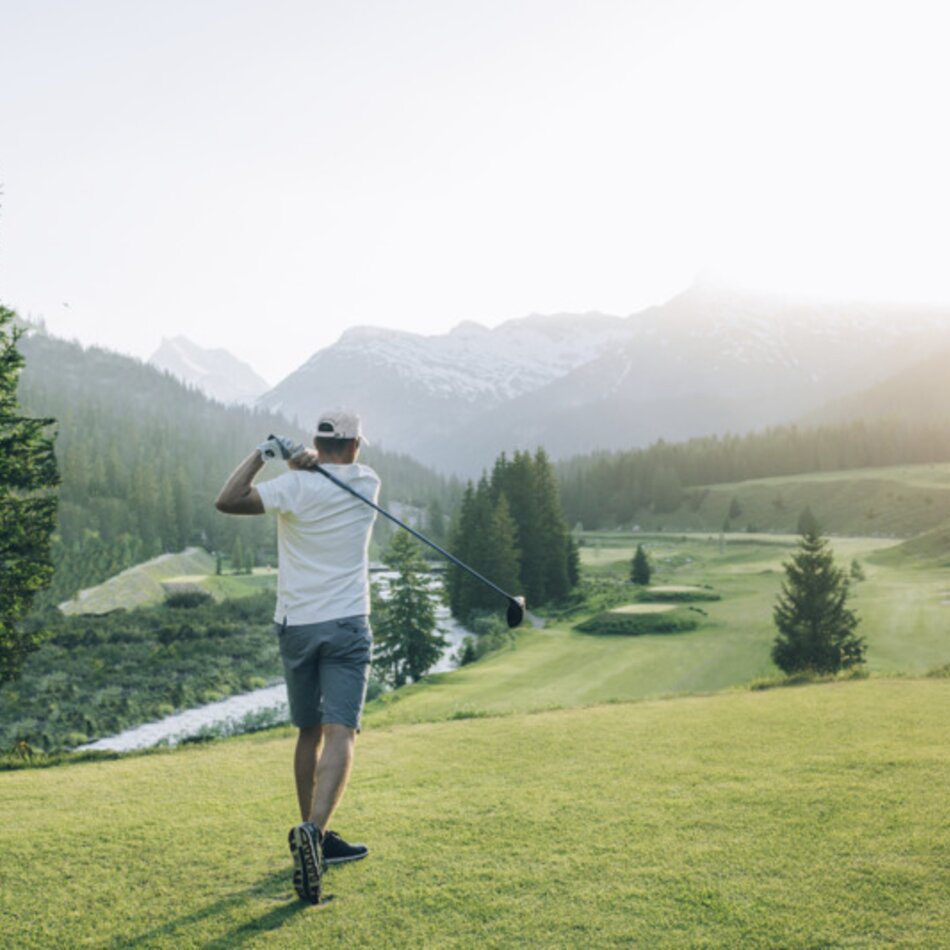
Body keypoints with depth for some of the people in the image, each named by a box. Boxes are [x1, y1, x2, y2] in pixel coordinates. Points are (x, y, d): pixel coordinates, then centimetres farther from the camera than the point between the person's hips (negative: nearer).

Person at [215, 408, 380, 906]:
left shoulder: (295, 487, -8)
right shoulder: (367, 483, 2)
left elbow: (227, 501, -17)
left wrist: (262, 453, -7)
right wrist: (302, 459, -1)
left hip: (295, 626, 1)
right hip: (347, 625, -1)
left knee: (309, 732, 16)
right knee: (339, 734, -9)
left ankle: (312, 835, 26)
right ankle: (314, 830, -29)